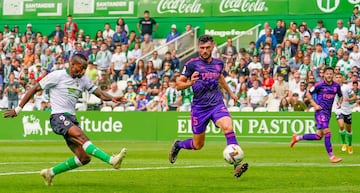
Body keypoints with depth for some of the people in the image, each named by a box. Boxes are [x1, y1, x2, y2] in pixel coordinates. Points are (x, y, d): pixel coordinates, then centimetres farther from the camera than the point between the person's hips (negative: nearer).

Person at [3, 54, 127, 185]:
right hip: (58, 117, -8)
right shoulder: (57, 76, -4)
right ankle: (111, 160, -46)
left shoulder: (83, 80, 14)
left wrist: (112, 98, -8)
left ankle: (50, 173, 15)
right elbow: (34, 89, 1)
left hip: (71, 120, 8)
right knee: (81, 136, -32)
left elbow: (99, 93, 14)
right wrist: (18, 109, 0)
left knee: (84, 158, -2)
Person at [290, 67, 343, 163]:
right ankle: (331, 157, -11)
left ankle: (297, 138, 26)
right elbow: (308, 93, 1)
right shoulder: (320, 85, -7)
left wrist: (339, 102, 1)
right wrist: (315, 105, -8)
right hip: (320, 111, -7)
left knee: (318, 136, 9)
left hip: (328, 112, 7)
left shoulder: (336, 86, 7)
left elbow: (340, 96, 24)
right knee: (327, 133, -15)